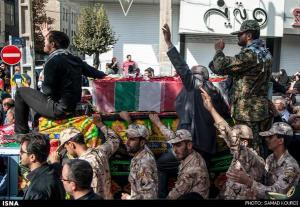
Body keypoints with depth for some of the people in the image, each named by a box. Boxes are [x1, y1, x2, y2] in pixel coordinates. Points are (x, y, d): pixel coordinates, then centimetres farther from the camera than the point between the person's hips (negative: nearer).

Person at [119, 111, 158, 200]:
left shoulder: (143, 163, -28)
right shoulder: (144, 151, -3)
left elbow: (148, 196, -30)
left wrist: (128, 198, -17)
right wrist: (128, 120, 27)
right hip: (137, 196, 9)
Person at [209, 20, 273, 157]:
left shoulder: (250, 54, -19)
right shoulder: (265, 52, 12)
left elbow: (220, 67, -22)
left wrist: (219, 50, -4)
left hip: (247, 113, -9)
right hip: (262, 109, 9)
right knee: (259, 147, 16)